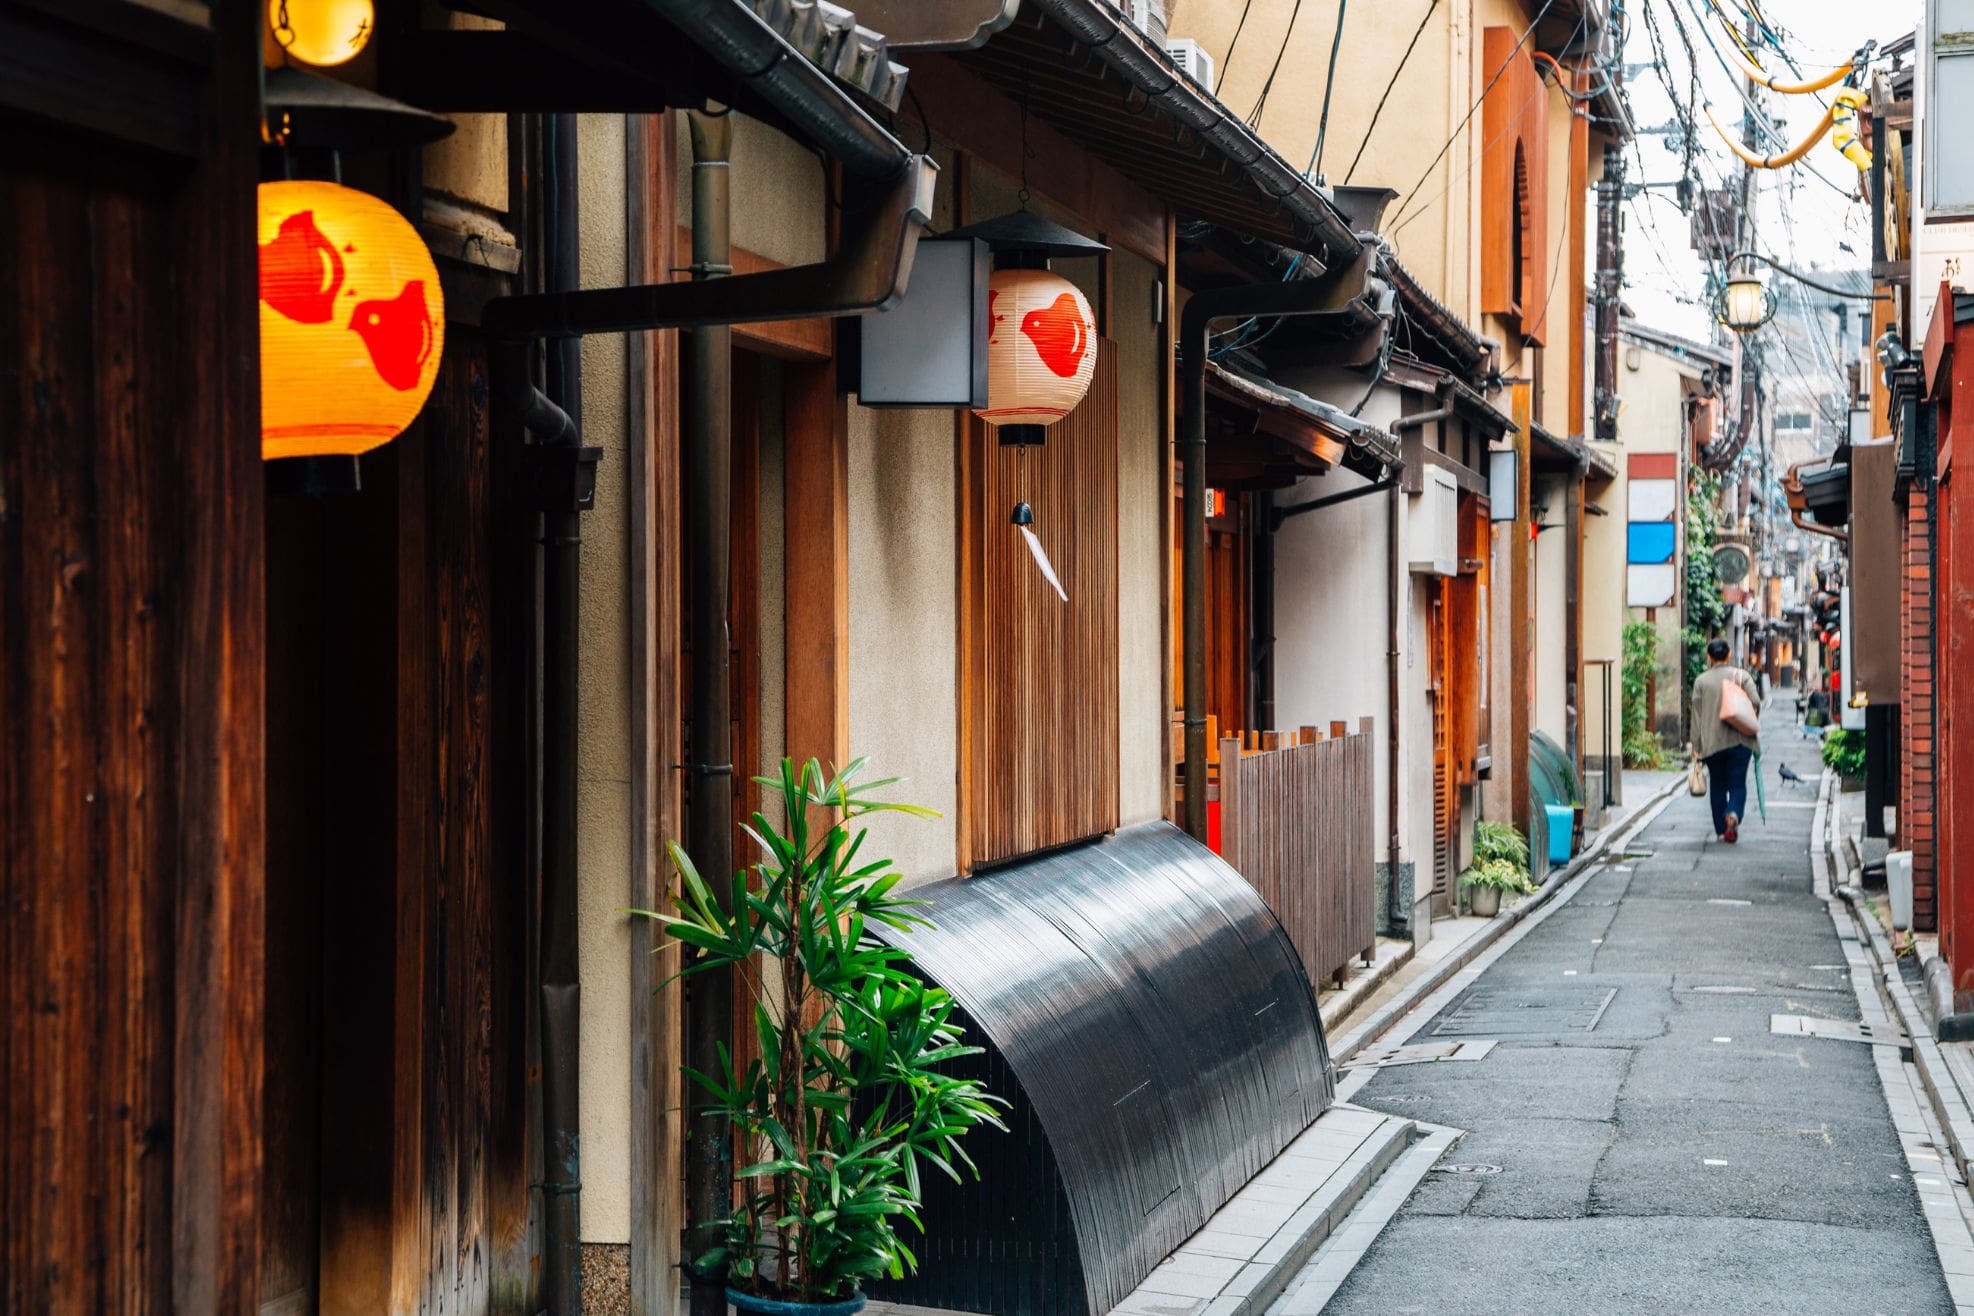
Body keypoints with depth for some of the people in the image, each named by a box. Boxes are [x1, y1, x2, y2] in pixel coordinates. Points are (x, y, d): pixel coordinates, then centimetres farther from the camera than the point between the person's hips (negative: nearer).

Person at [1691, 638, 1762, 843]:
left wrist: (1696, 745, 4)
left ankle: (1721, 830, 12)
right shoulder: (1741, 676, 0)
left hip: (1712, 742, 1)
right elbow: (1755, 701, -10)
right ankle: (1733, 814, -24)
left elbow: (1697, 713, 1)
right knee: (1737, 784, 4)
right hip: (1739, 741, -1)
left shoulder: (1701, 680, 2)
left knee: (1717, 786, 12)